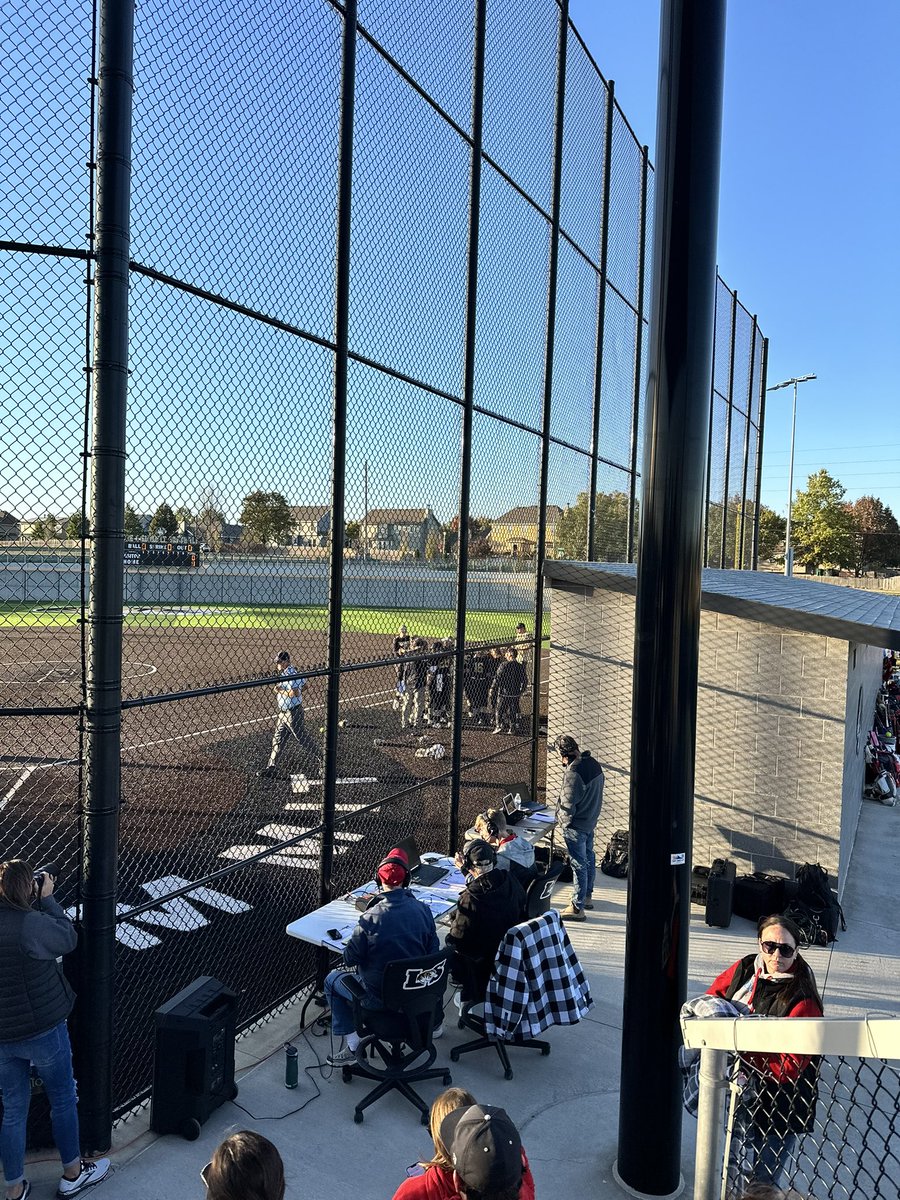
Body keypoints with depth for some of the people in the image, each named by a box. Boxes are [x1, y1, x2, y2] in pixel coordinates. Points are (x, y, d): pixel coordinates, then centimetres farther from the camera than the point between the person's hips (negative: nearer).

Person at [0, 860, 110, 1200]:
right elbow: (68, 939, -11)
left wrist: (35, 903, 0)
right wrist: (47, 899, -6)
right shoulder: (31, 923, -28)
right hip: (42, 1031, -5)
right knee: (63, 1100, 17)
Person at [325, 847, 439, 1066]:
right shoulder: (422, 911, -13)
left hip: (379, 997, -4)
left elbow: (350, 959, -12)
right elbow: (432, 951, -1)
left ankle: (353, 1046, 17)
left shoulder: (370, 918, -25)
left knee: (332, 980, 18)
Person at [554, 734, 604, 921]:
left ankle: (578, 908, 7)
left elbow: (568, 804, -24)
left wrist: (562, 822, -6)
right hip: (591, 821, 9)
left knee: (579, 864, -2)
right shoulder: (594, 764, 0)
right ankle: (587, 896, 38)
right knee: (589, 858, 21)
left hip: (576, 825, -9)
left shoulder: (573, 773, -28)